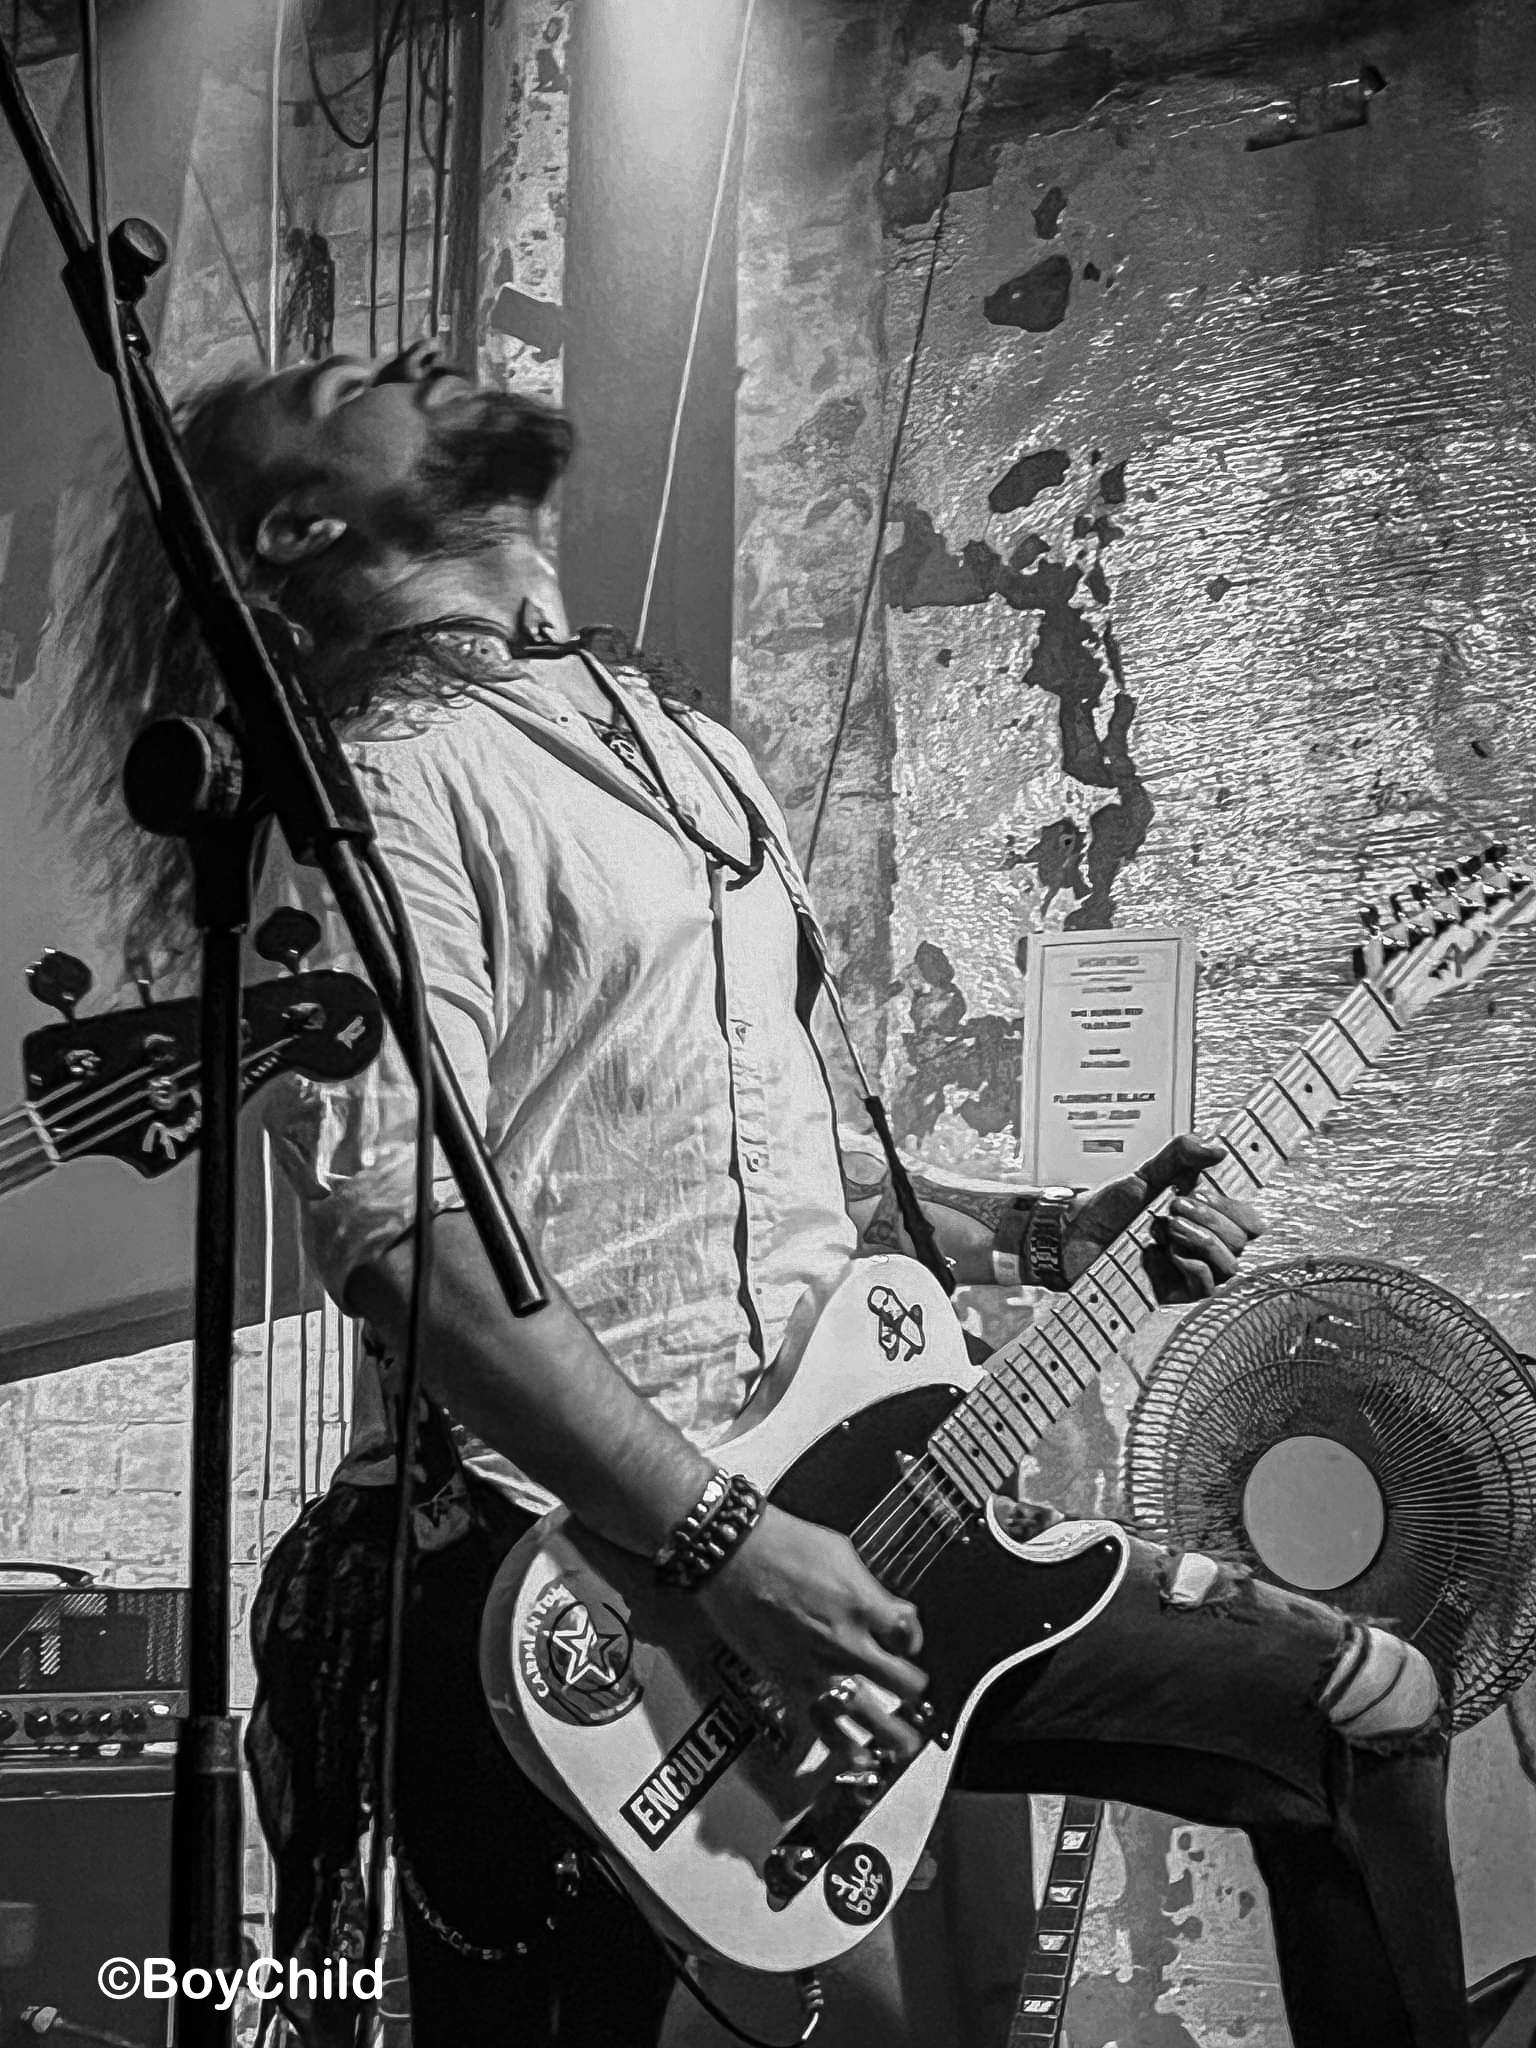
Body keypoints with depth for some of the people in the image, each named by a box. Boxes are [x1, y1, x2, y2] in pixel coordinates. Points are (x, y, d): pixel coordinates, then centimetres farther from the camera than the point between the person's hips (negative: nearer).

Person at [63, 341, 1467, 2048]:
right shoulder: (389, 783, -9)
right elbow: (403, 1230, -22)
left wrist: (1041, 1241, 13)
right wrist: (725, 1545, -24)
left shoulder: (682, 750, 19)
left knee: (1365, 1702, 7)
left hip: (833, 1499, 8)